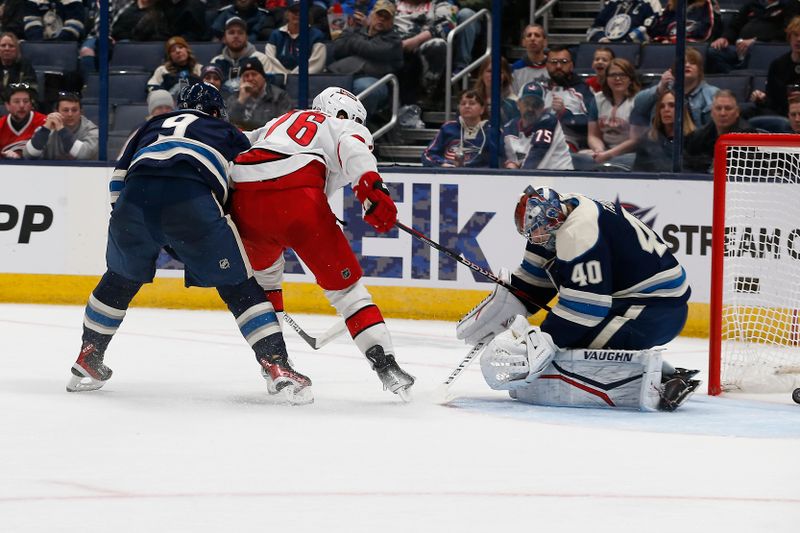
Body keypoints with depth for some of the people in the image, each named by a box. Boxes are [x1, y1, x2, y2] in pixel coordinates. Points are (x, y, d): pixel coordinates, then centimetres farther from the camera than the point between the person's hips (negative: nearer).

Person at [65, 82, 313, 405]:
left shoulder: (152, 127, 39)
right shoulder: (229, 134, 33)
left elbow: (119, 176, 30)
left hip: (135, 197, 3)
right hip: (193, 200, -3)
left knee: (121, 278, 28)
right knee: (239, 286, 8)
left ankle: (87, 362, 33)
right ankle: (278, 368, -3)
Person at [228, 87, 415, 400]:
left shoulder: (281, 122, 40)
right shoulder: (346, 127, 22)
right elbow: (352, 148, -1)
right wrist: (370, 185, -20)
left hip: (243, 198, 5)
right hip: (297, 196, -5)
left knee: (264, 270, 33)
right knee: (344, 283, 4)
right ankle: (386, 365, -6)